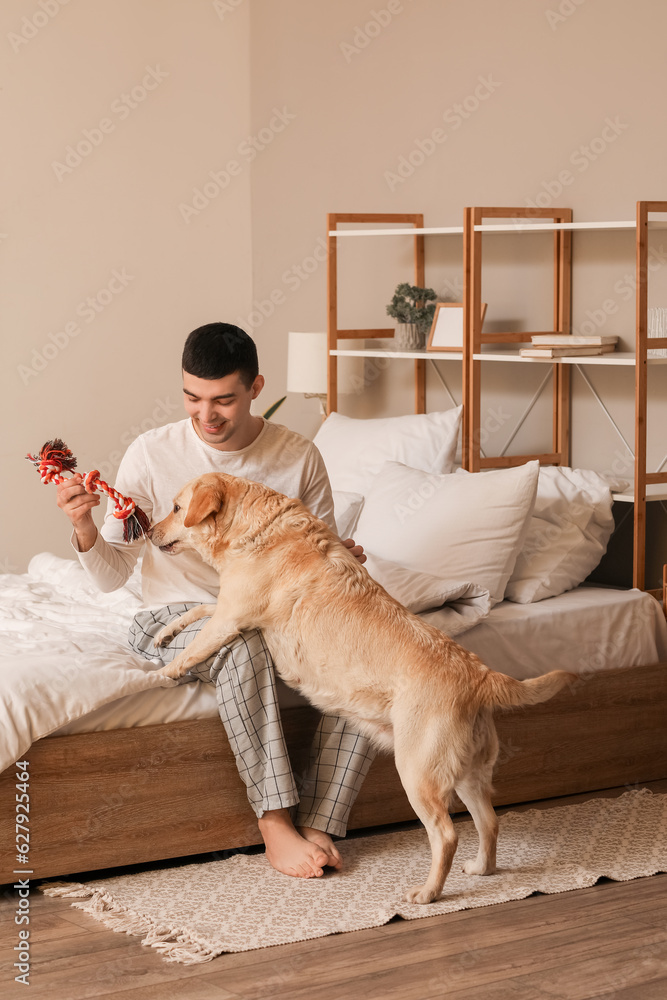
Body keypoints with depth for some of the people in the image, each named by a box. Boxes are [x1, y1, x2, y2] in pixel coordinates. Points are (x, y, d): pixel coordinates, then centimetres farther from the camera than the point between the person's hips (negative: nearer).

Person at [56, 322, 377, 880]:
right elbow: (112, 575, -6)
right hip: (177, 618, -3)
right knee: (240, 644, -39)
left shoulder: (299, 458, -2)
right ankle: (275, 823, -32)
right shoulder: (152, 454, -8)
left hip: (276, 616, 3)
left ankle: (318, 826, -24)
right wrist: (84, 531, -27)